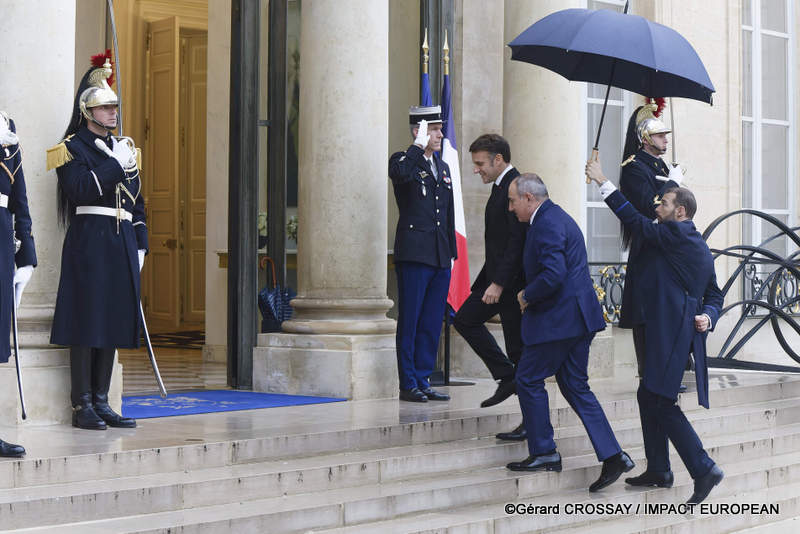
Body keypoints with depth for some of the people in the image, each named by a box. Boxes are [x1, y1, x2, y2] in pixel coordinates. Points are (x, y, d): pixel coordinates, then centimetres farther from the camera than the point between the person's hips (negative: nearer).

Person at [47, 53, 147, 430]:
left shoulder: (124, 148, 19)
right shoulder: (72, 148, -1)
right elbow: (81, 189, -17)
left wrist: (140, 244, 14)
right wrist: (115, 164, -17)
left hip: (122, 244, 7)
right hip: (88, 243, -7)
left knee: (113, 320, 7)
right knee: (86, 320, -6)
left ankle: (101, 402, 13)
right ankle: (82, 405, -1)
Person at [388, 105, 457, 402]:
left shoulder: (443, 168, 19)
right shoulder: (404, 161, -2)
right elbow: (399, 173, -29)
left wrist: (452, 253, 17)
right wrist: (419, 147, -19)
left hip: (440, 257, 7)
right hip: (414, 255, -7)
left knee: (432, 323, 8)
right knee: (409, 322, -3)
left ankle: (422, 381, 14)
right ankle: (408, 385, 2)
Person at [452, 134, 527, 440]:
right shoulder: (501, 187, 15)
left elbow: (517, 240, -23)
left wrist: (499, 283, -25)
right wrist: (484, 281, 19)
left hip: (514, 282, -10)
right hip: (498, 279, 10)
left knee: (518, 348, -4)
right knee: (465, 319, 9)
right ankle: (507, 377, 12)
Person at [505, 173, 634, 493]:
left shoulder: (547, 224, -16)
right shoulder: (558, 218, 17)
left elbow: (553, 275, -27)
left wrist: (527, 296, -11)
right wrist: (531, 295, 15)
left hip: (557, 319, -10)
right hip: (577, 316, 10)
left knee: (528, 380, 2)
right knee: (575, 386, 10)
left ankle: (543, 453, 10)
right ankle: (612, 457, 5)